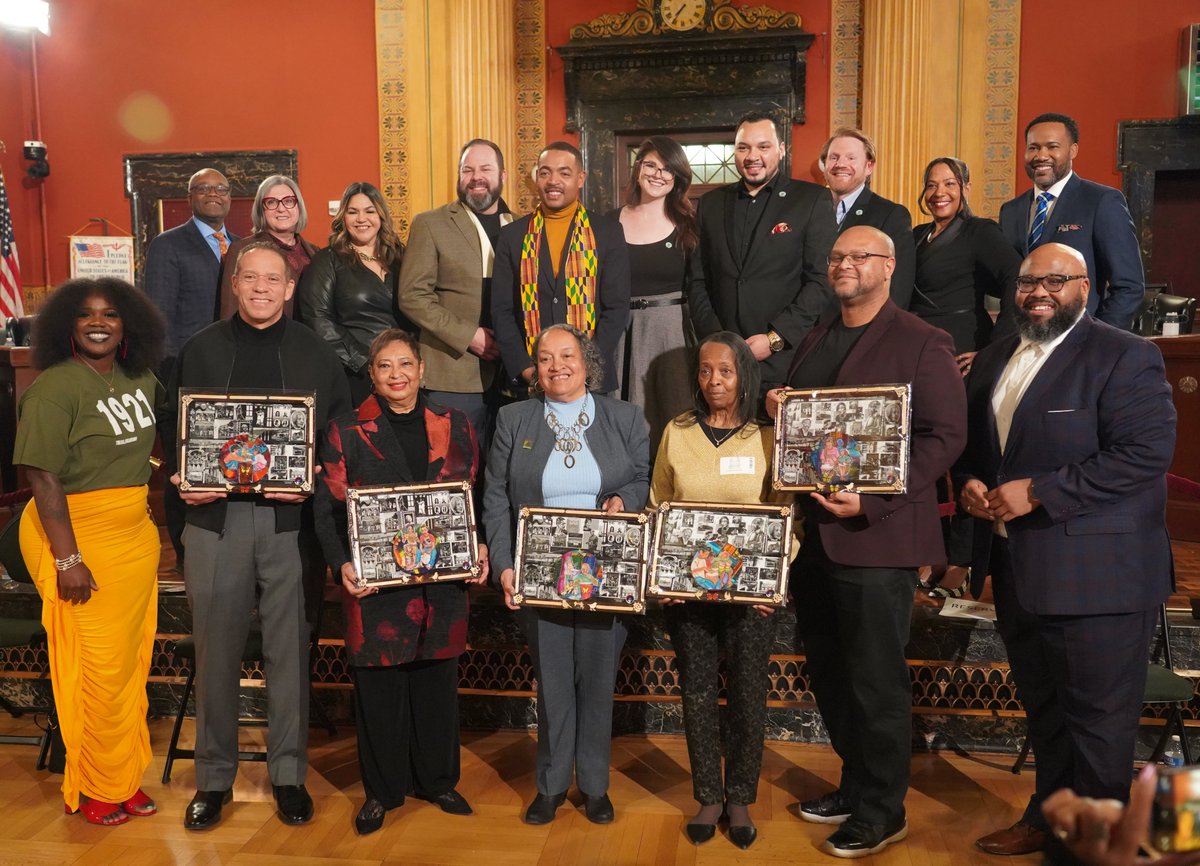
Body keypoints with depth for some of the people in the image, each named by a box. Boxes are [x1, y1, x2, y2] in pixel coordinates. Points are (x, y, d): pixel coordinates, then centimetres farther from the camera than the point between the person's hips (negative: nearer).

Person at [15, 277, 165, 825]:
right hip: (77, 536, -6)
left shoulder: (141, 379, 7)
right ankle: (94, 790, 20)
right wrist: (68, 559, -20)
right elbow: (43, 476, -17)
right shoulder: (54, 387, -13)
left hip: (136, 535, 6)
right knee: (98, 669, 1)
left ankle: (125, 779, 27)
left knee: (132, 661, 12)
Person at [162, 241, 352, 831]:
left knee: (288, 649, 7)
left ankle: (288, 772, 23)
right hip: (215, 515, 1)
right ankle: (214, 776, 25)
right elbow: (172, 424, 10)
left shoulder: (315, 354, 6)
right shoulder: (201, 349, 9)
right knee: (215, 649, 9)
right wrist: (181, 479, -6)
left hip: (289, 518, -1)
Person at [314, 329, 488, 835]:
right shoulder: (347, 432, 1)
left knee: (437, 684, 12)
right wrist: (341, 563, -14)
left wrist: (480, 547, -4)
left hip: (443, 584, 2)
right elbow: (328, 507, -1)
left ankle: (436, 780, 31)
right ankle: (381, 790, 25)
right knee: (378, 689, 7)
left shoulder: (455, 426, 8)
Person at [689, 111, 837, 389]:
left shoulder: (812, 200, 2)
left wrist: (774, 339, -12)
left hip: (787, 359, -3)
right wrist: (714, 339, -3)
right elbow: (697, 281, 11)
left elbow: (822, 281, -5)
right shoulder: (711, 204, 13)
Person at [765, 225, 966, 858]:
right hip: (811, 532, 7)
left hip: (874, 535, -7)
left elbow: (945, 436, -13)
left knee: (876, 681, 3)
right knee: (828, 672, 17)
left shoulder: (921, 343, -7)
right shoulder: (814, 340, 16)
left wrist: (872, 501, -22)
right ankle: (855, 784, 36)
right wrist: (776, 409, 0)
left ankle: (881, 812, 21)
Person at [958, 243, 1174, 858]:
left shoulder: (1125, 357, -9)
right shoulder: (993, 361, 13)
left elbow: (1144, 453, -20)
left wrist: (1038, 492, -22)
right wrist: (968, 482, -2)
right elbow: (969, 442, 20)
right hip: (1016, 569, 7)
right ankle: (1049, 817, 38)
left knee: (1098, 715, 5)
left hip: (1097, 572, -7)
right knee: (1042, 708, 20)